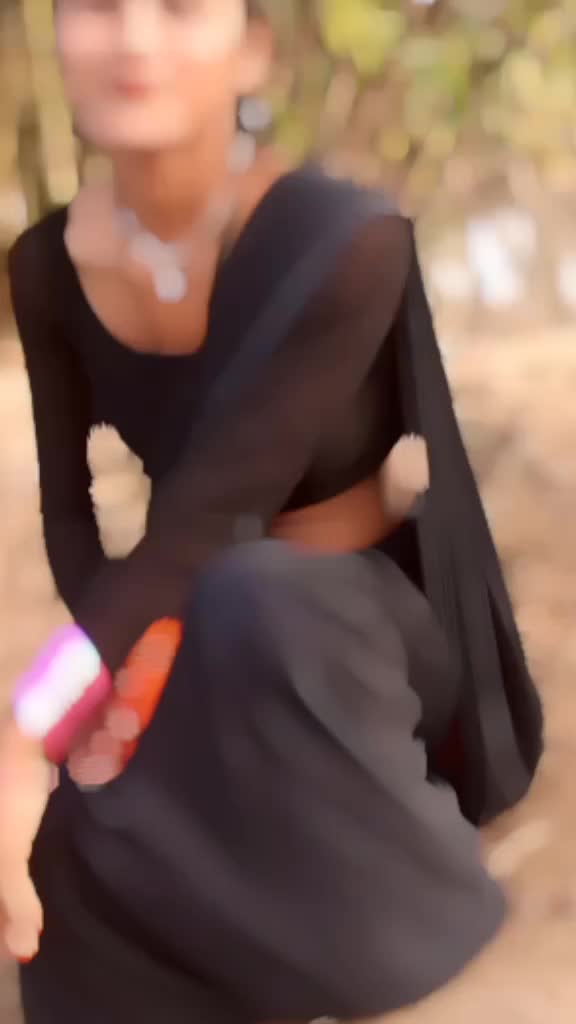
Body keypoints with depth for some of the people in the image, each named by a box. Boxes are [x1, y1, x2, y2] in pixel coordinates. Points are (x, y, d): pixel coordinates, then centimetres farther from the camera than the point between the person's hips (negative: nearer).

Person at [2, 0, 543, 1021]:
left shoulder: (346, 244, -27)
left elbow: (209, 509, -34)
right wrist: (136, 667, -24)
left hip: (359, 611, -3)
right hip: (198, 620, 4)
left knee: (244, 605, -39)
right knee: (88, 850, -23)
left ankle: (410, 921, -12)